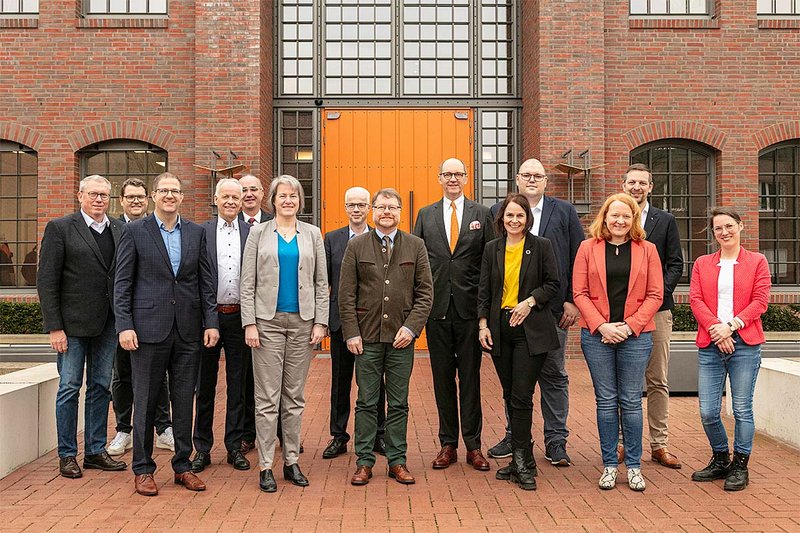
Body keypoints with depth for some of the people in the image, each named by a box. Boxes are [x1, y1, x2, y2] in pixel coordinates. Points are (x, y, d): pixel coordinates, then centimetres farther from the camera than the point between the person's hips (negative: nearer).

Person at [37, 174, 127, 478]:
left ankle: (95, 451, 22)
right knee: (69, 388, 3)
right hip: (73, 323, -4)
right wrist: (54, 327, -12)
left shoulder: (119, 230, 9)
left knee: (101, 387, 11)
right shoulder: (60, 228, -4)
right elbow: (47, 281, -7)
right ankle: (67, 455, 15)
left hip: (107, 324, 4)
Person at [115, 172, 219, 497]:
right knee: (145, 401, 5)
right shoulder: (135, 231, 1)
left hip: (188, 331, 3)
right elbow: (122, 283, -1)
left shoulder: (196, 233, 10)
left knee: (184, 401, 9)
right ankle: (143, 470, 18)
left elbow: (206, 281, 9)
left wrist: (211, 321, 2)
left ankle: (182, 466, 21)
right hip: (148, 329, -3)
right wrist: (124, 325, -10)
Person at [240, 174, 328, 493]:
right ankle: (266, 465, 8)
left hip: (302, 322, 2)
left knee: (295, 396, 9)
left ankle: (292, 461, 18)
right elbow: (247, 282, 1)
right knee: (268, 397, 0)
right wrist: (249, 323, -7)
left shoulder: (312, 234, 8)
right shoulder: (259, 233, 4)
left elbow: (321, 282, 8)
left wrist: (320, 322, 0)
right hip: (268, 321, -2)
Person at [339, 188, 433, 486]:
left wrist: (412, 327, -8)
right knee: (366, 402, 5)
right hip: (367, 338, -1)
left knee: (399, 403, 8)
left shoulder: (416, 246, 6)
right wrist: (351, 333, -5)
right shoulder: (356, 246, 4)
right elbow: (346, 294, 2)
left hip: (401, 338, 1)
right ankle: (364, 462, 15)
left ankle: (397, 461, 18)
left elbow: (425, 292, 3)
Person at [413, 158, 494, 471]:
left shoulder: (482, 214, 5)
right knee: (443, 378, 8)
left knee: (470, 378, 5)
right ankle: (448, 444, 18)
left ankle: (473, 445, 15)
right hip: (437, 307, 1)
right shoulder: (425, 216, 9)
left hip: (470, 307, -1)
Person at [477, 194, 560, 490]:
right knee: (510, 396, 8)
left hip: (530, 329, -3)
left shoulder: (541, 246, 2)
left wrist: (530, 301, -12)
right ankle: (521, 460, 19)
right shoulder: (492, 249, 10)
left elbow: (553, 284, 3)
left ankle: (521, 462, 1)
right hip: (500, 328, 4)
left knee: (521, 397, -7)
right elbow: (484, 291, 9)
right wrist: (483, 324, 0)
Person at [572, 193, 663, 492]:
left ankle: (633, 466, 16)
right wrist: (601, 326, -10)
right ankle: (609, 465, 16)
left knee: (631, 401, 5)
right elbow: (580, 293, 1)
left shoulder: (647, 250, 6)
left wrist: (630, 325, -9)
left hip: (635, 335, 0)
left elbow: (655, 295, 2)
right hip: (596, 334, 0)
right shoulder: (588, 248, 5)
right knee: (606, 401, 5)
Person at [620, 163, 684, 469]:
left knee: (658, 382, 5)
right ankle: (622, 441, 14)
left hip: (656, 309, 1)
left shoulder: (665, 221, 9)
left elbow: (676, 264, 5)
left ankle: (659, 445, 12)